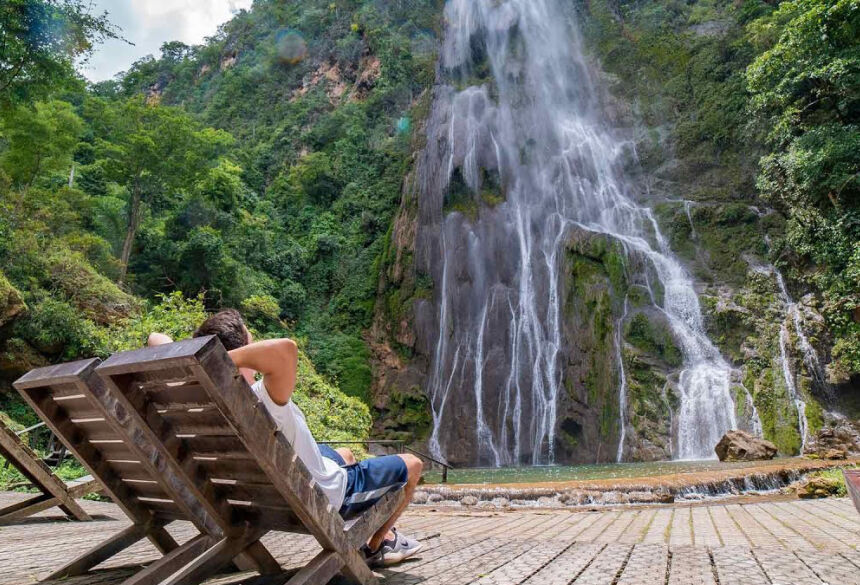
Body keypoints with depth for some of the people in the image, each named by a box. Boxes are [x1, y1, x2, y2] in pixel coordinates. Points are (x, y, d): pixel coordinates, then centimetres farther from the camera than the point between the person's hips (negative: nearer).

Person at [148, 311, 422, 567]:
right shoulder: (263, 404, -42)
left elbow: (156, 339, -13)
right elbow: (286, 349, -63)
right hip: (330, 498, -7)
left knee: (345, 455, 36)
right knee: (411, 465, 13)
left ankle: (382, 531, 49)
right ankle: (377, 546, 29)